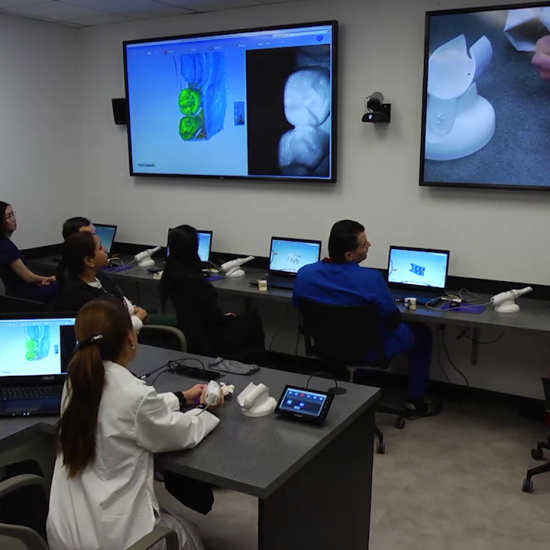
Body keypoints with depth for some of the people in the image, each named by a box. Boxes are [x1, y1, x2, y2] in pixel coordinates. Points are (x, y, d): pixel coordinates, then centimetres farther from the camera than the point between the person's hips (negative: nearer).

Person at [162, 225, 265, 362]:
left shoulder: (171, 273, -6)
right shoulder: (196, 281, -32)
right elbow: (214, 317, -19)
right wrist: (228, 317, -1)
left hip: (187, 335, 8)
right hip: (205, 342, -8)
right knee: (252, 318, 14)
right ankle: (253, 360, 32)